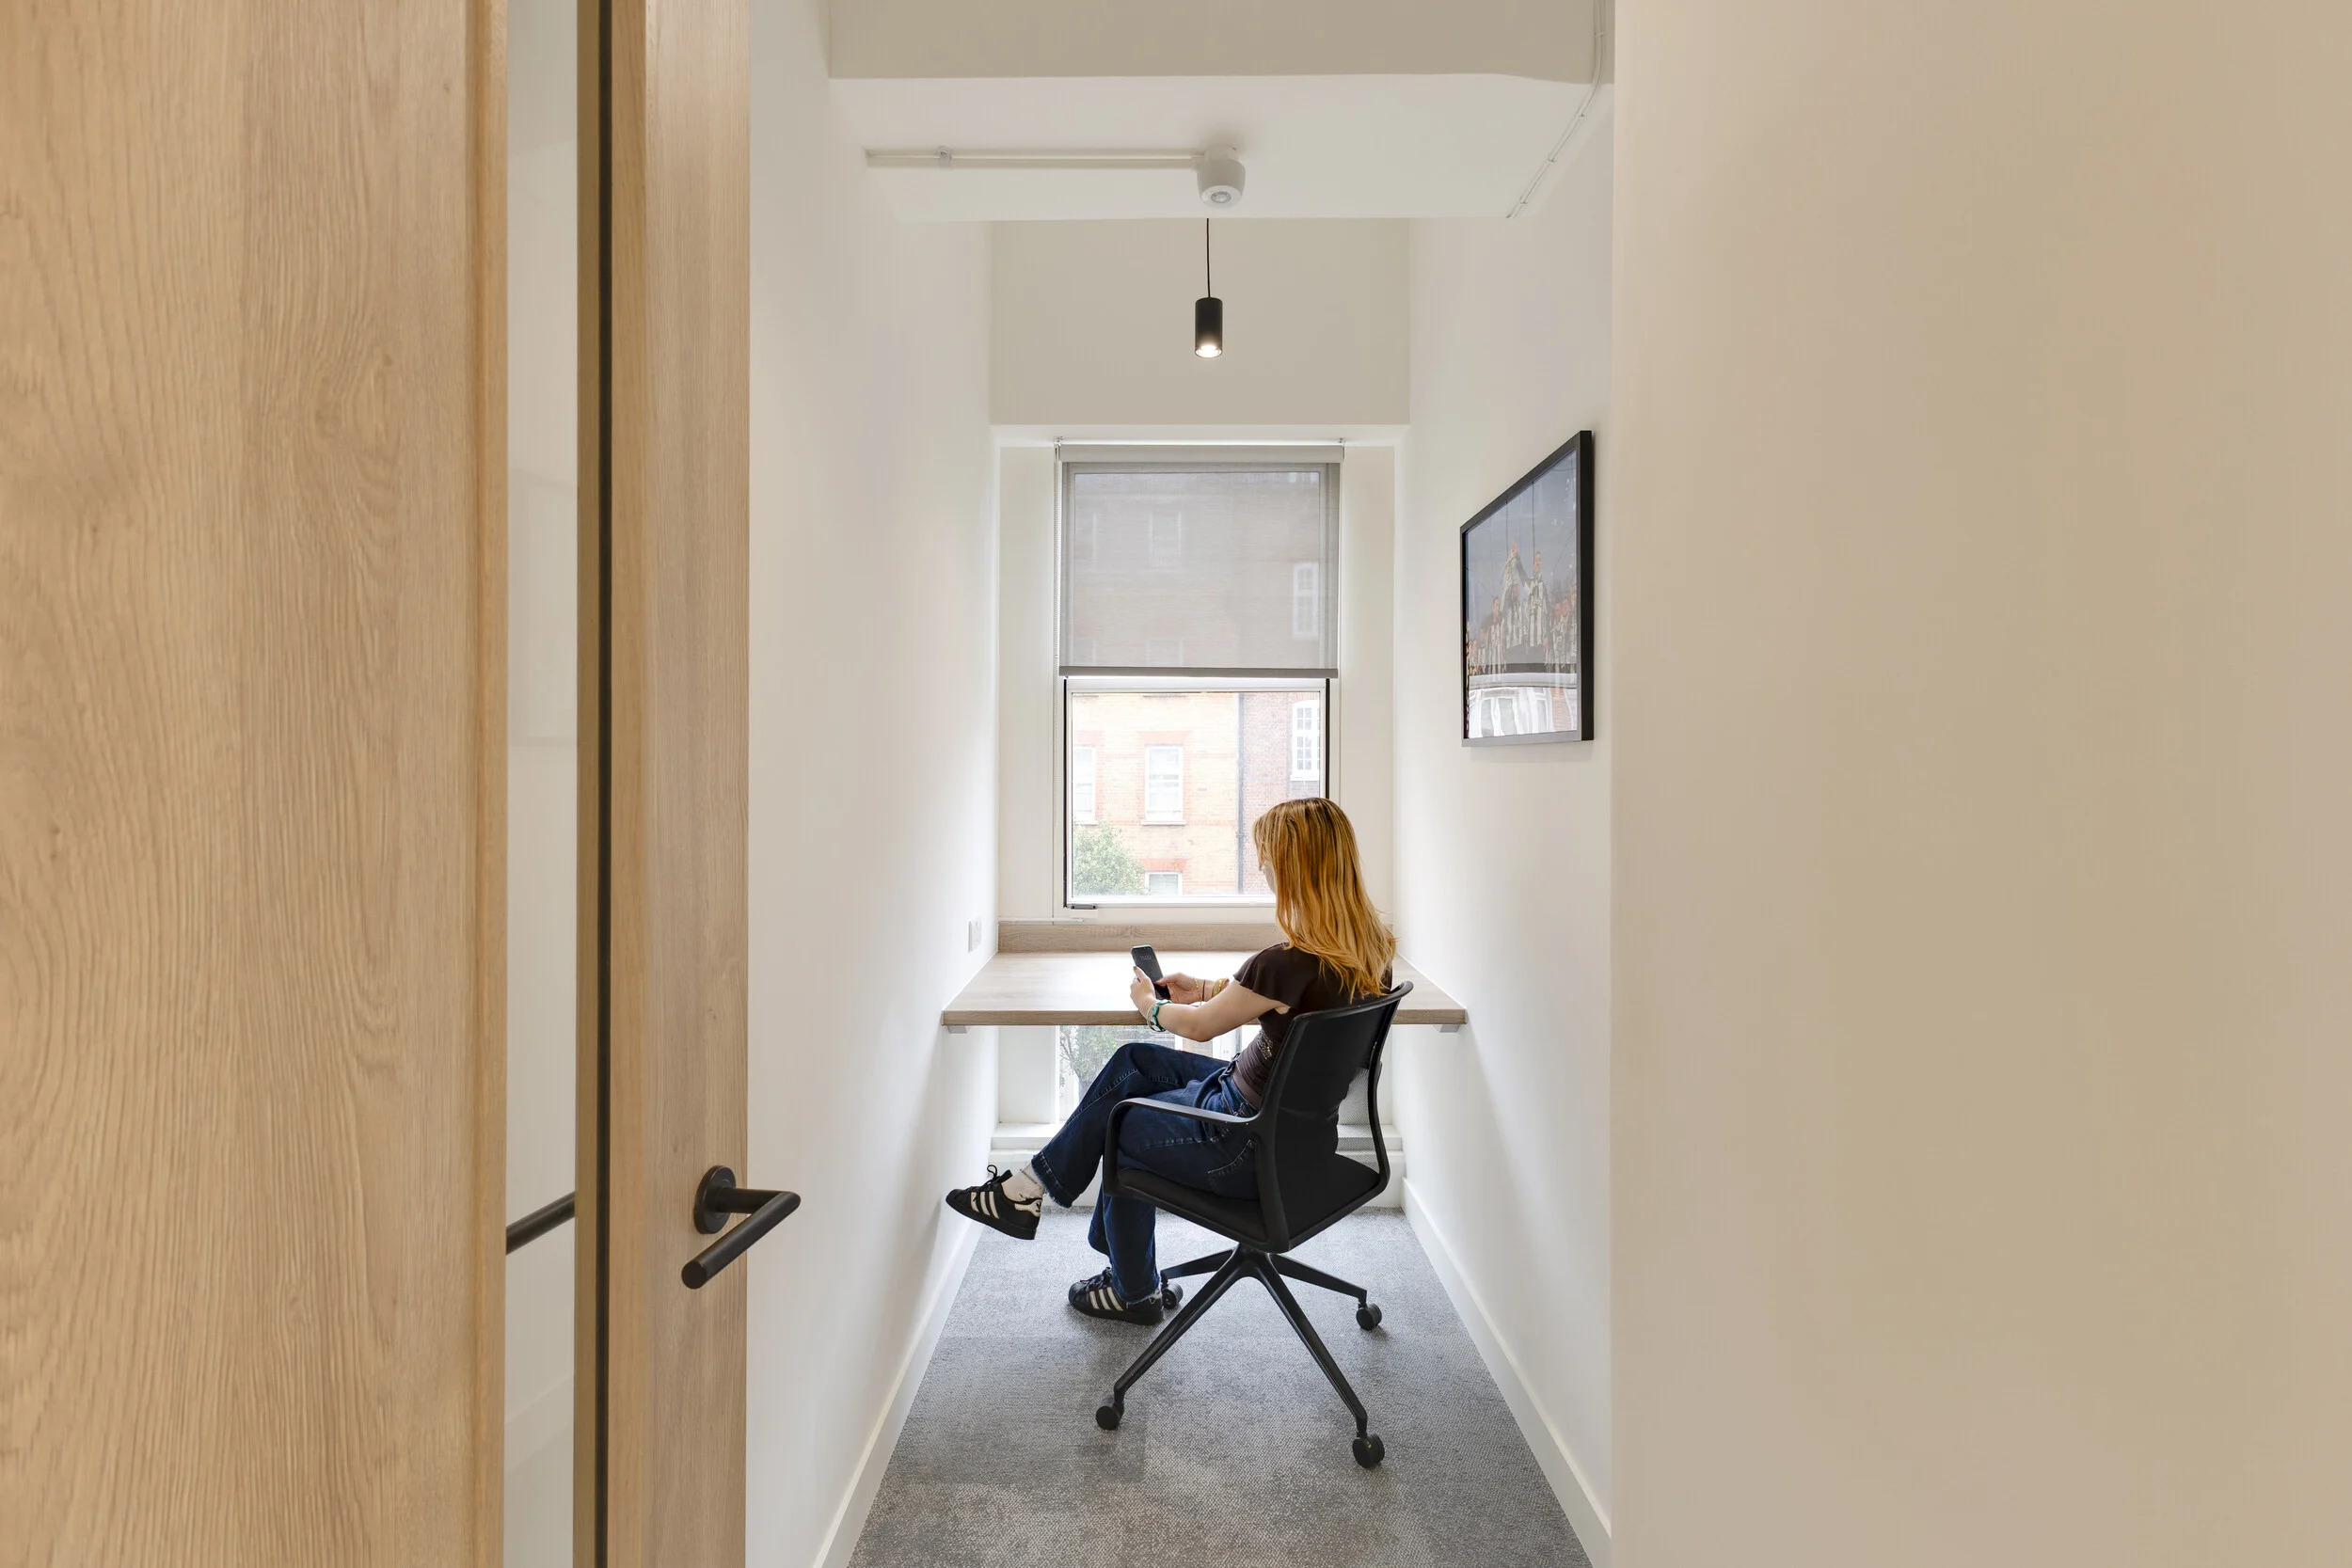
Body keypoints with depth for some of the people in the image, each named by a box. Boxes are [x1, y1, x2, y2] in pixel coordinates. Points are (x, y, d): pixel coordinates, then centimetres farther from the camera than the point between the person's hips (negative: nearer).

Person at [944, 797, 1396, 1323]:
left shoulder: (1291, 963, -31)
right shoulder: (1368, 947, -6)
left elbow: (1201, 1026, -13)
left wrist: (1149, 1004, 6)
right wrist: (1209, 989, 11)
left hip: (1255, 1147, -8)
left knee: (1116, 1124, 15)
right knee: (1132, 1061, 15)